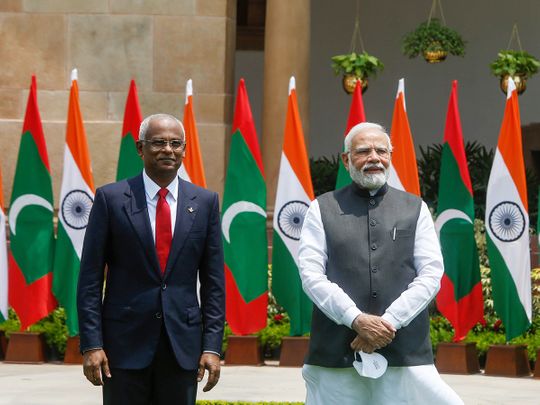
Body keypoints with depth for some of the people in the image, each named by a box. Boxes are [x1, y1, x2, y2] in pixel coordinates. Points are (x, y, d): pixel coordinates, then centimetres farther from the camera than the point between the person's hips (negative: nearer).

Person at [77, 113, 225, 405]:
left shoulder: (205, 202, 7)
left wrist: (212, 346, 0)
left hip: (183, 344, 2)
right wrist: (91, 344, -8)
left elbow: (213, 281, 7)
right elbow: (90, 279, -1)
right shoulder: (111, 198, 0)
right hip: (125, 340, -2)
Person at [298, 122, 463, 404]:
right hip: (336, 352, -1)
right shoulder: (323, 209, 9)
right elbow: (311, 273, -1)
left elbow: (431, 275, 4)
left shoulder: (415, 209, 12)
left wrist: (389, 322, -10)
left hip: (404, 350, 1)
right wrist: (357, 320, -13)